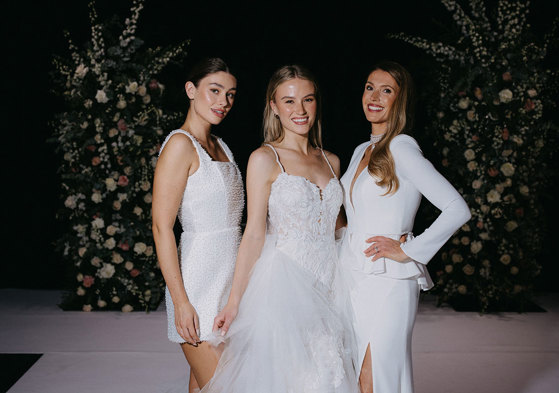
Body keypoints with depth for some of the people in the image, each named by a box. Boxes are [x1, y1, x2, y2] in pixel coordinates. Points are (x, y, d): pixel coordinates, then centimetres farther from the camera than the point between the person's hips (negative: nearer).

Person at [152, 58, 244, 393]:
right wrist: (180, 301, -18)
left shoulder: (221, 146, 14)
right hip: (200, 281, -8)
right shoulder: (181, 144, -11)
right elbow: (162, 227, -15)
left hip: (230, 277, 8)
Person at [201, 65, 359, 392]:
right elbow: (255, 234, -6)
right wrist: (234, 301, -9)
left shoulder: (331, 161, 11)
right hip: (284, 288, -5)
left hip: (327, 288, 5)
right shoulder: (265, 159, -5)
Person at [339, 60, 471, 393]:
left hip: (388, 282, -7)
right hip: (353, 278, 7)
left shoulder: (401, 148, -10)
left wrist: (408, 250, -14)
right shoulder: (362, 151, 14)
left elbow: (457, 210, -18)